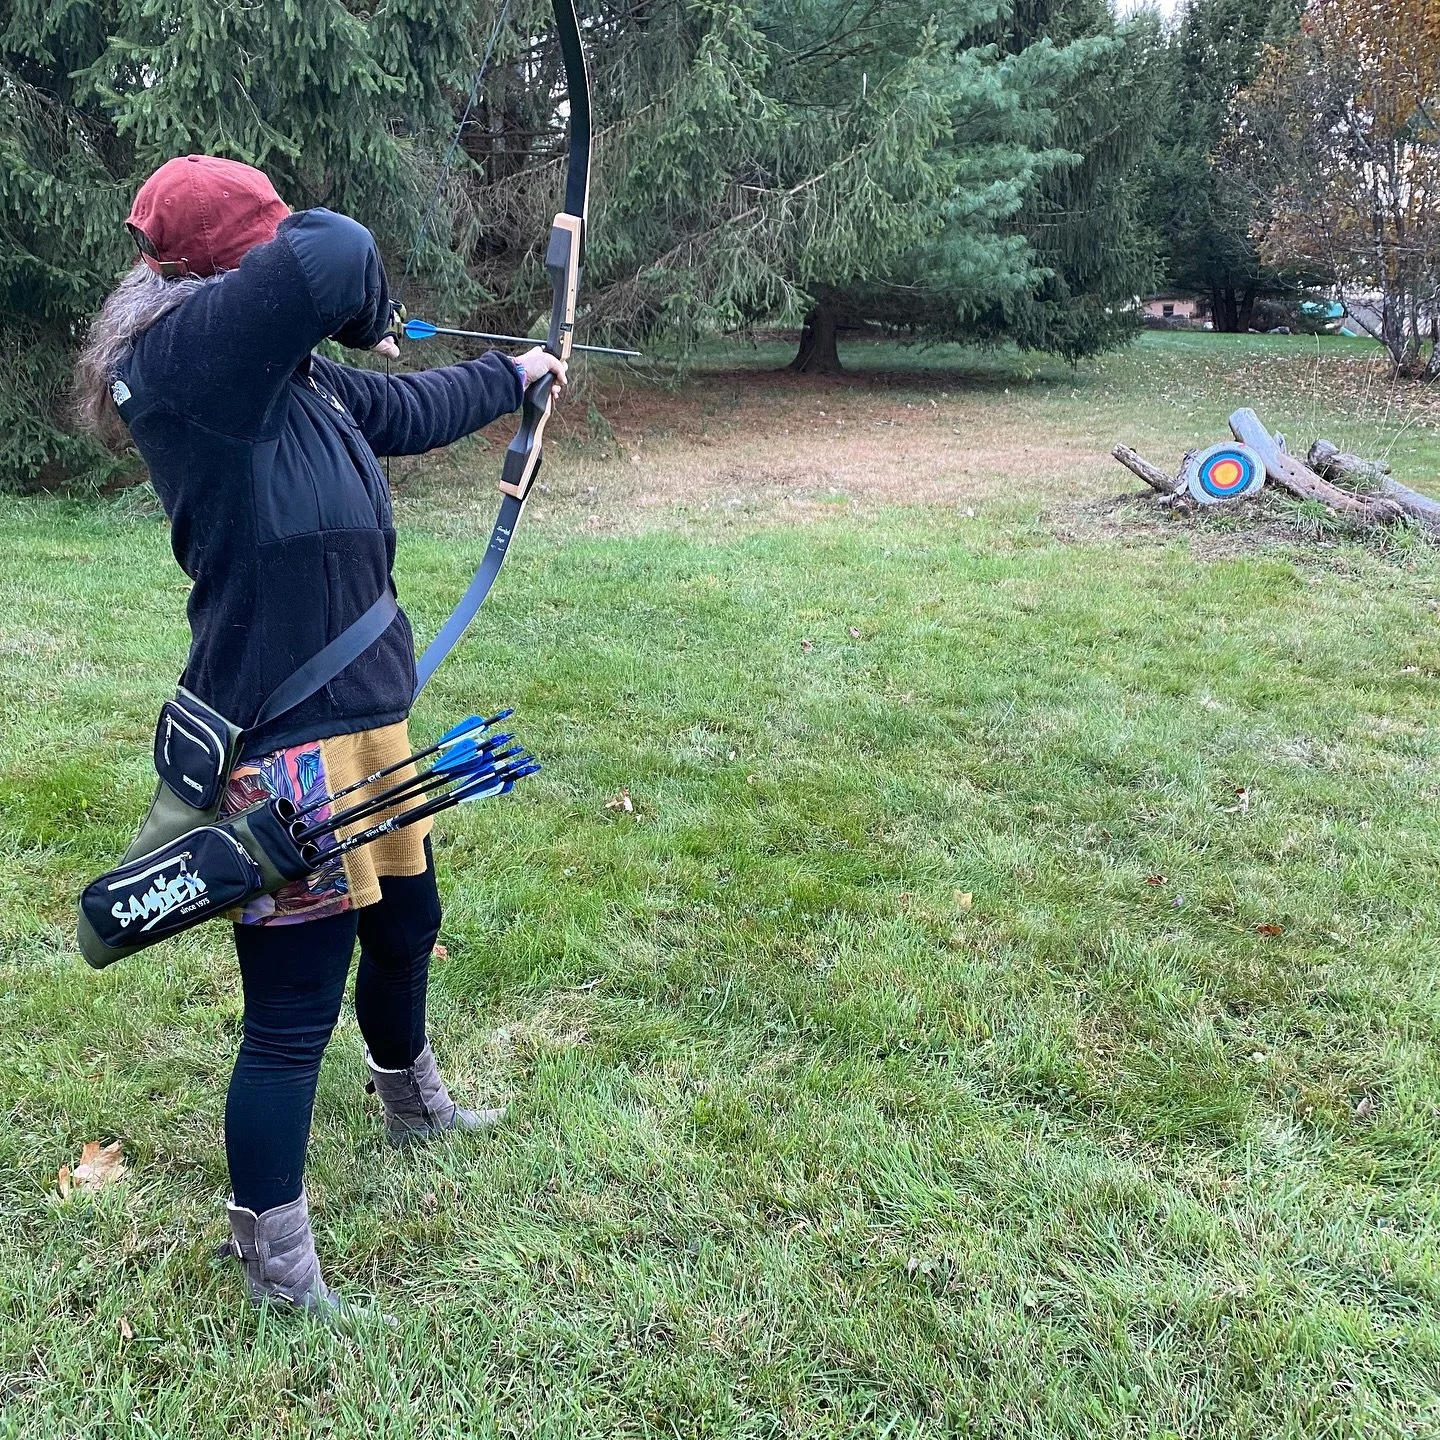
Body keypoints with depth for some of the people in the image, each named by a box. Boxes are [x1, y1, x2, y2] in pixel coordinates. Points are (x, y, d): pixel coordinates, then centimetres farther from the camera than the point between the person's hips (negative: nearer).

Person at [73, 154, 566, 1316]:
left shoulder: (293, 374, 7)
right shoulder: (183, 360, -20)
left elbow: (409, 411, 25)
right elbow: (331, 256, -35)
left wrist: (514, 375, 38)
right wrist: (365, 314, -11)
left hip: (363, 718, 10)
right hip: (281, 749, -10)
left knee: (405, 923, 28)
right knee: (293, 1011, 3)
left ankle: (413, 1101, 56)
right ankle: (272, 1254, 25)